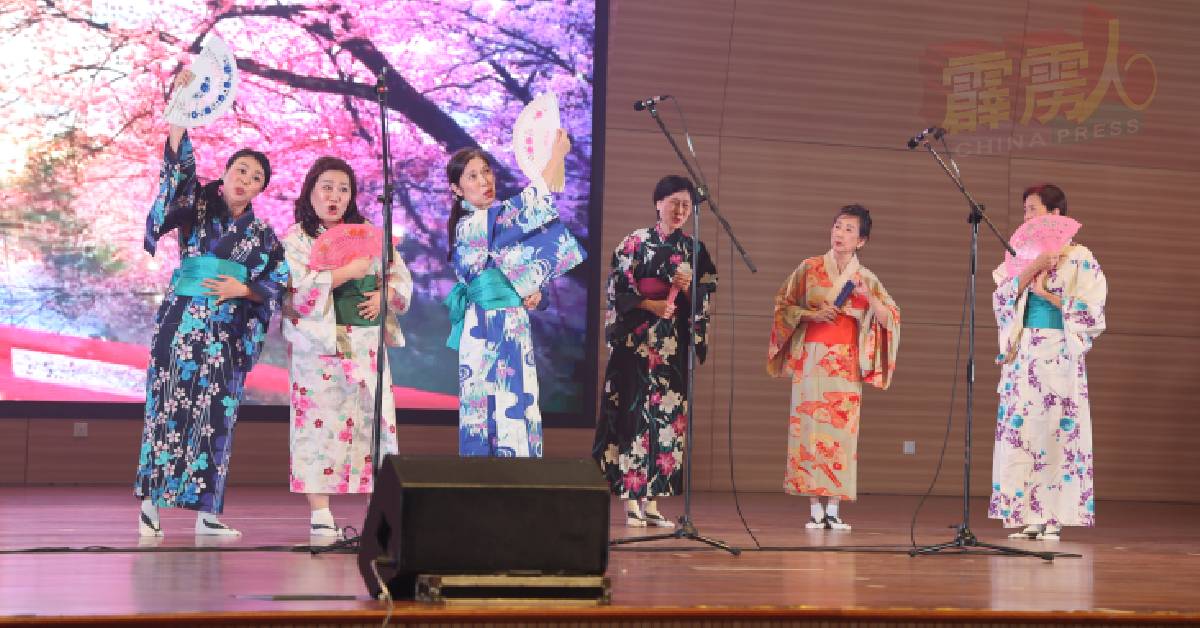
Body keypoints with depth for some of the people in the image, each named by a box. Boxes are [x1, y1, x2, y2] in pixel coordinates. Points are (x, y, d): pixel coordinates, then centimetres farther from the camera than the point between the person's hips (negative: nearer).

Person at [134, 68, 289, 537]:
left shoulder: (263, 234, 11)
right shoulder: (198, 205, 4)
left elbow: (277, 287, 9)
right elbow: (178, 168, -14)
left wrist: (243, 289, -9)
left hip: (229, 331, 3)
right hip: (183, 319, -3)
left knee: (216, 417, 1)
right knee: (170, 405, -7)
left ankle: (206, 511, 5)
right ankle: (151, 501, -2)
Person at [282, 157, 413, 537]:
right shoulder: (295, 238, 1)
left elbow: (400, 274, 16)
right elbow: (299, 286, -14)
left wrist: (384, 295, -5)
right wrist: (350, 271, -13)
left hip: (367, 342, 4)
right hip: (320, 344, -4)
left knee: (371, 419, 0)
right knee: (321, 422, -6)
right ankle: (320, 515, -3)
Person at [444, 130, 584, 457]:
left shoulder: (494, 222, 14)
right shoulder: (472, 225, -13)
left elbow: (520, 269, 21)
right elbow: (527, 208, -22)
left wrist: (533, 290, -2)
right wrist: (555, 157, -17)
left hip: (513, 329, 9)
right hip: (490, 334, -9)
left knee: (517, 412, 8)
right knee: (501, 414, -8)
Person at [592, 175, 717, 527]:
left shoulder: (693, 250, 12)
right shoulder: (635, 243, 2)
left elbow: (703, 303, 9)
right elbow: (617, 291, -3)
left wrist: (688, 288, -10)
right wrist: (651, 305, -16)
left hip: (673, 346, 4)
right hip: (636, 340, -4)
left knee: (667, 417, 2)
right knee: (633, 414, -8)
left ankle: (652, 502, 6)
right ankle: (631, 501, -4)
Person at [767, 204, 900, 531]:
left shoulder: (867, 279, 9)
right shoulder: (809, 268, 6)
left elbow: (891, 319, 3)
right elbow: (783, 305, 6)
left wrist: (869, 297, -13)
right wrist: (812, 314, -10)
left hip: (847, 364, 1)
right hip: (811, 359, -1)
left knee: (841, 431, -3)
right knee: (810, 427, -6)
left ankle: (833, 510, 0)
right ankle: (815, 509, -3)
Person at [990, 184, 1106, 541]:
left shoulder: (1079, 257, 0)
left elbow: (1090, 311, -5)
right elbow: (1002, 298, 3)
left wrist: (1044, 290, -8)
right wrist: (1032, 269, -9)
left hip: (1060, 353, -4)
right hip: (1022, 352, 4)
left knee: (1056, 430, -5)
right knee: (1017, 430, -1)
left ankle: (1053, 517, -1)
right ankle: (1020, 512, 3)